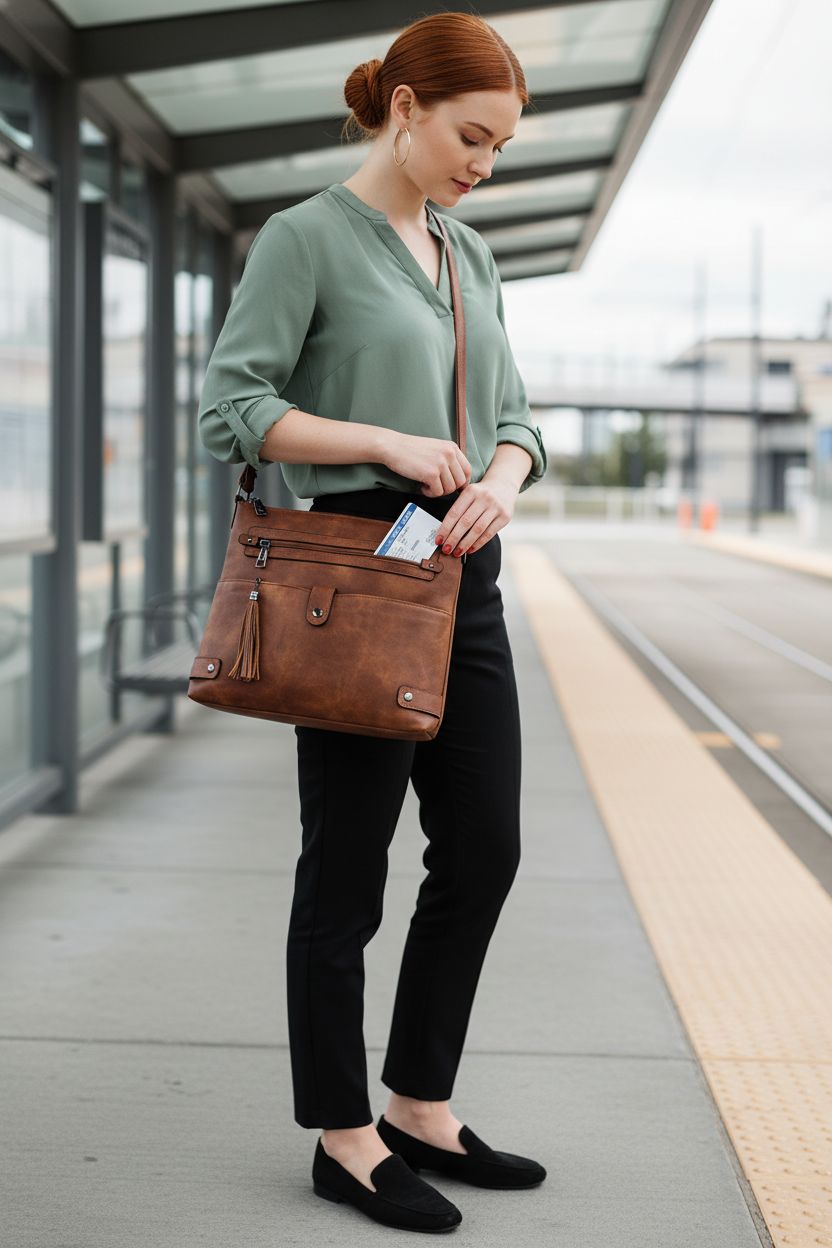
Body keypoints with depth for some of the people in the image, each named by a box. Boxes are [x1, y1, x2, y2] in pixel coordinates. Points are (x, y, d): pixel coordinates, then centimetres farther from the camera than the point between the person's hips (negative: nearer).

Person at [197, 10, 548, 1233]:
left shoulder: (470, 256, 14)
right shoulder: (307, 238, -7)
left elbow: (513, 414, 15)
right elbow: (230, 409, -12)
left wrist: (501, 478, -8)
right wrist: (389, 445, -19)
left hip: (464, 579, 8)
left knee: (483, 847, 10)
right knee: (348, 862, 1)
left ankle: (421, 1108, 23)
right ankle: (345, 1138, 12)